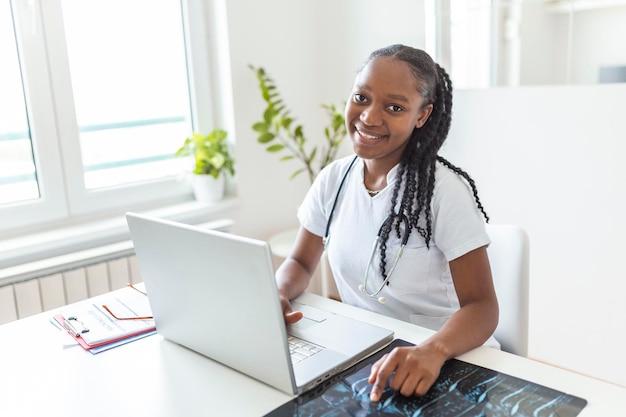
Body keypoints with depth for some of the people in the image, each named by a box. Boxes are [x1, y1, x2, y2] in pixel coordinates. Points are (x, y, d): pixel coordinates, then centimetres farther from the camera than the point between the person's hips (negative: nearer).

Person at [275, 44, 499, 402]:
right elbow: (300, 263, 7)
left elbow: (482, 306, -18)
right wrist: (277, 295, -14)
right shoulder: (334, 179, -1)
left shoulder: (445, 191, -16)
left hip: (430, 369, -4)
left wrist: (433, 351, -38)